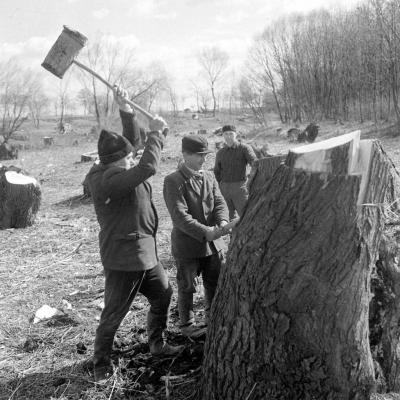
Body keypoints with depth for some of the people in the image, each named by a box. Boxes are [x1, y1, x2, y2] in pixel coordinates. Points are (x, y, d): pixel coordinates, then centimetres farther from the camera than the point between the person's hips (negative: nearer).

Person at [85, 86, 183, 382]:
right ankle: (101, 363, 24)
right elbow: (148, 167, -35)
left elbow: (131, 141, 16)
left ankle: (157, 345, 39)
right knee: (114, 314, 4)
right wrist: (156, 133, -23)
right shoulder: (108, 181, -26)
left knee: (163, 294, 22)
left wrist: (126, 111, 2)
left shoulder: (118, 171, 3)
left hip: (145, 254, 10)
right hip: (123, 259, -10)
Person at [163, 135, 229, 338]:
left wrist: (222, 222, -22)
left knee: (216, 283, 17)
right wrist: (205, 232, -30)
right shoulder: (173, 181, -15)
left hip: (214, 242, 6)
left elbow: (220, 202, 0)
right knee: (187, 287, 9)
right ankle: (187, 325, 29)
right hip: (187, 244, -6)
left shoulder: (209, 176, 7)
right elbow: (179, 216, -23)